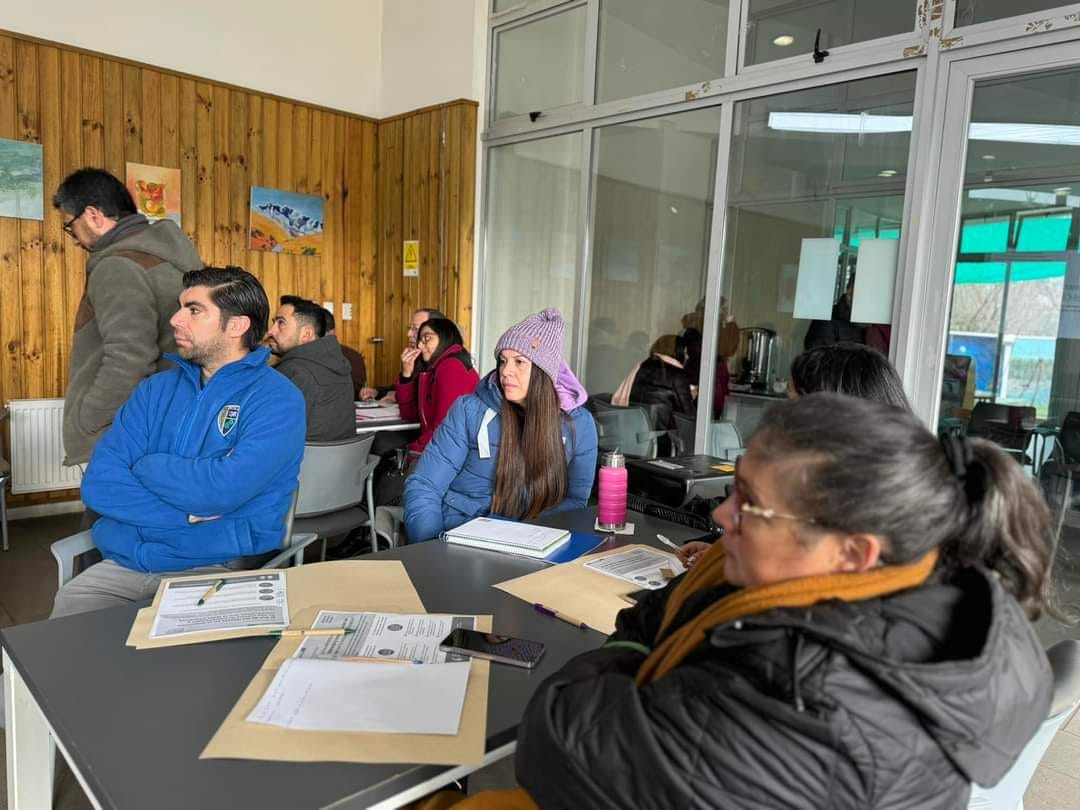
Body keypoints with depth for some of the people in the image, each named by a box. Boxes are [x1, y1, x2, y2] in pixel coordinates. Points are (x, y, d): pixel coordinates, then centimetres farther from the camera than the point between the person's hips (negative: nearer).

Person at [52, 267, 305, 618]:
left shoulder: (276, 399, -9)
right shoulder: (156, 388, 9)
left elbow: (221, 489, -21)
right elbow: (98, 483, 0)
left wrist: (145, 466, -4)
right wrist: (186, 513, -13)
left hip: (217, 568, -5)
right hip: (124, 562, 5)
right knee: (67, 607, -17)